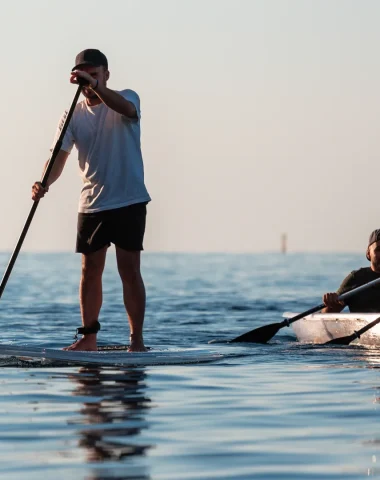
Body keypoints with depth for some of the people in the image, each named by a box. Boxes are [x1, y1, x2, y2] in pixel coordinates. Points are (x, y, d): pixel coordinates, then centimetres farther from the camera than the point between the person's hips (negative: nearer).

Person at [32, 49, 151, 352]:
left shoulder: (126, 98, -3)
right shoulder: (73, 116, 6)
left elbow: (127, 108, -29)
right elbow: (59, 156, -5)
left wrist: (96, 87, -44)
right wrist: (44, 183, -25)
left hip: (129, 201, -4)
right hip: (92, 204, 4)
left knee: (130, 271, -5)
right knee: (90, 271, 7)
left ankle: (137, 339, 0)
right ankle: (89, 337, 16)